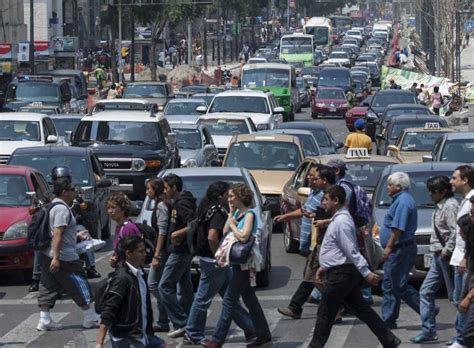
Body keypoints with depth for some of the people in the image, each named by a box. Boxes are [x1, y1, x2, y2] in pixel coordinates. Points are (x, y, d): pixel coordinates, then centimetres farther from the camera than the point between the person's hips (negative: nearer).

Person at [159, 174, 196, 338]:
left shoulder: (181, 204, -17)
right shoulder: (177, 203, 14)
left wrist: (177, 233, -22)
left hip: (179, 251, -11)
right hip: (184, 251, 11)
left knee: (165, 287, -10)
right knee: (186, 288, 13)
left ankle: (180, 323, -11)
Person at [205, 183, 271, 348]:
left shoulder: (249, 214, -14)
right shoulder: (237, 213, 11)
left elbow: (243, 237, -26)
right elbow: (225, 232, 9)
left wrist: (233, 225, -12)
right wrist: (231, 214, 1)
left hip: (243, 264, -9)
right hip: (237, 262, 9)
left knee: (229, 301, -7)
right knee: (250, 300, 13)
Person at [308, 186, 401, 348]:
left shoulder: (341, 222, -18)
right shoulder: (338, 219, 14)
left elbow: (352, 251, -22)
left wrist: (366, 273, -21)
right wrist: (325, 267, 24)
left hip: (340, 274, -10)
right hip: (343, 272, 10)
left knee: (325, 313, 1)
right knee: (362, 310, 9)